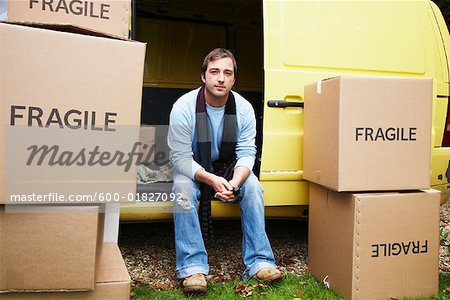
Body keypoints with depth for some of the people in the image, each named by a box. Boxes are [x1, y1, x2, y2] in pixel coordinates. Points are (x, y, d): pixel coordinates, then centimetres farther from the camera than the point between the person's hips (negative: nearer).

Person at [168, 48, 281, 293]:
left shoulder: (244, 108, -13)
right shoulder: (183, 107, -21)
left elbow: (246, 153, -14)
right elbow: (180, 157, -22)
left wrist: (235, 181, -35)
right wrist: (211, 180, -37)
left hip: (228, 168, 2)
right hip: (191, 169, -2)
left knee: (252, 186, -25)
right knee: (183, 189, -33)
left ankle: (258, 262, -19)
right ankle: (193, 267, -29)